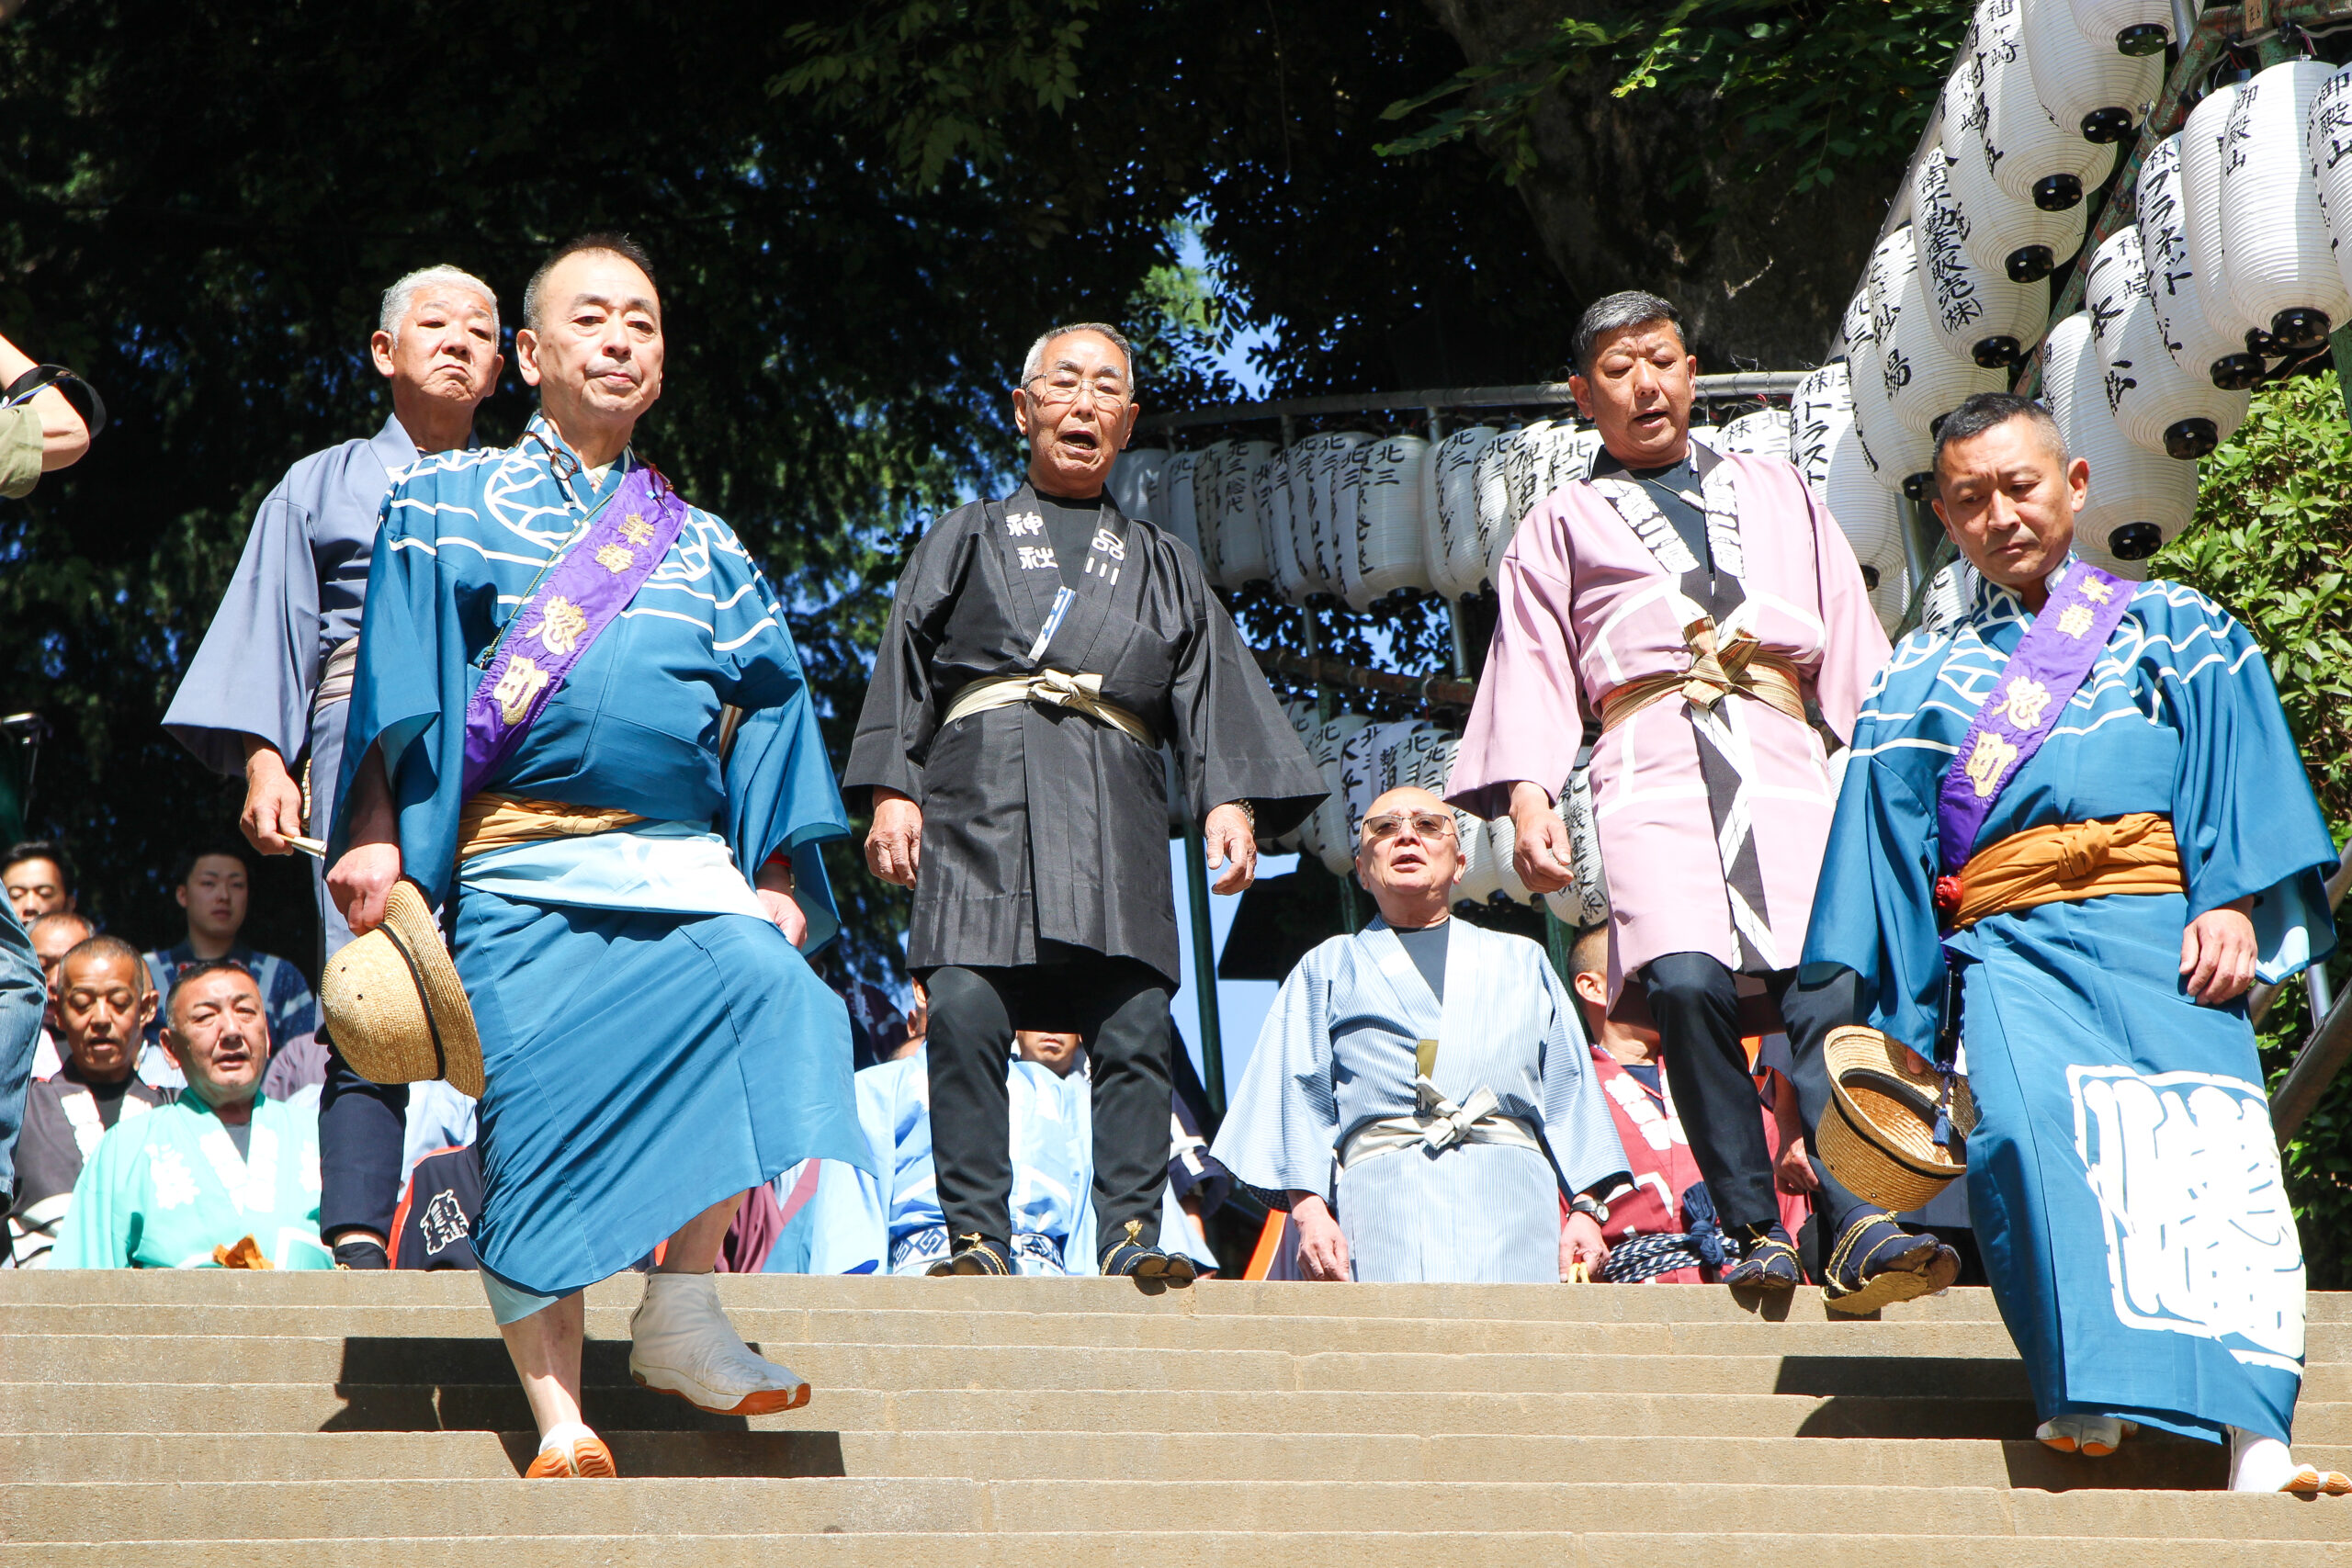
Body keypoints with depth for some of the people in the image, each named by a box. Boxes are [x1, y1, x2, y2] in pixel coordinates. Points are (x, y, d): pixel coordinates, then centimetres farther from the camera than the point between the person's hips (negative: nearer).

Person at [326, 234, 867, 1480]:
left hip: (685, 871, 2)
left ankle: (682, 1318, -19)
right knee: (535, 1122, -10)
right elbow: (399, 679, 3)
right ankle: (557, 1417, -2)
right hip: (525, 883, -2)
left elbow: (767, 713, 20)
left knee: (766, 994, -27)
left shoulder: (703, 549, 23)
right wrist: (375, 835, -9)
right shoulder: (451, 504, 14)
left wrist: (778, 876, 8)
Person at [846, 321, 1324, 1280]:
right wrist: (891, 788, -1)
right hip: (982, 796, -1)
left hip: (1115, 813, 1)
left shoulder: (1161, 568, 26)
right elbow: (906, 667, 14)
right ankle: (978, 1238, -14)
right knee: (965, 1011, -17)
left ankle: (1130, 1234, -12)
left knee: (1136, 1023, -14)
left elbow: (1212, 691, 13)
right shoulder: (967, 538, 24)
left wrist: (1230, 800, -4)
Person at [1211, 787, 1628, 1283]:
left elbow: (1568, 1094, 21)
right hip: (1385, 1187, -1)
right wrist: (1309, 1210, -2)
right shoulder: (1328, 968, 26)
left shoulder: (1522, 961, 29)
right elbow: (1300, 1098, 13)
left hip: (1510, 1197, 1)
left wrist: (1586, 1207, 7)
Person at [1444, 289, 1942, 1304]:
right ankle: (1756, 1231, -21)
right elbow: (1532, 669, 16)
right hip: (1653, 764, -1)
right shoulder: (1563, 524, 26)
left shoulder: (1777, 494, 30)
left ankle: (1861, 1226, -27)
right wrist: (1527, 794, -1)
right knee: (1684, 982, -25)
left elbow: (1852, 642, 22)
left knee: (1826, 983, -20)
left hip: (1783, 761, 2)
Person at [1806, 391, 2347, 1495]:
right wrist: (1849, 1015, 13)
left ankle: (2254, 1439, -36)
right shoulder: (1921, 678, 26)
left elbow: (2237, 758, 8)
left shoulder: (2172, 627, 20)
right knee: (2028, 1126, -30)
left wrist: (2234, 903, -9)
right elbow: (1884, 843, 22)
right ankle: (2092, 1398, -38)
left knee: (2205, 1132, -27)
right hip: (2009, 945, 2)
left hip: (2157, 921, -1)